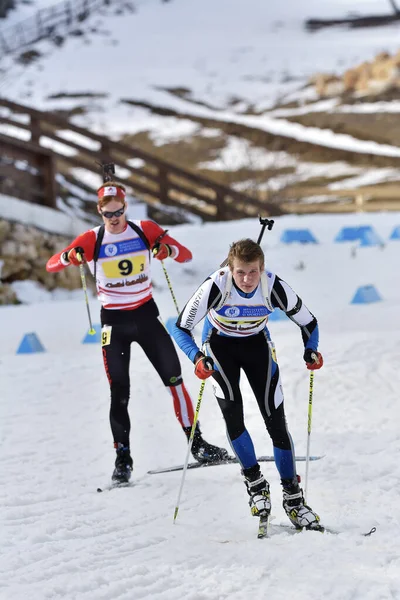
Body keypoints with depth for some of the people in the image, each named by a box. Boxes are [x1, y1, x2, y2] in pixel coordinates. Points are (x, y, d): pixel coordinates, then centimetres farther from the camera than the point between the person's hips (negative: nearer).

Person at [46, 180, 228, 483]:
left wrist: (169, 249, -25)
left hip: (146, 314, 1)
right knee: (119, 393, -3)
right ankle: (123, 457, 4)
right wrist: (70, 256, -33)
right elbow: (51, 265, -10)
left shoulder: (146, 230, -4)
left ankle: (196, 442, 5)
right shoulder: (91, 240, -7)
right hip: (114, 321, -1)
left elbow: (187, 255, -1)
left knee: (174, 379, -3)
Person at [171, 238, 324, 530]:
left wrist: (311, 350, -31)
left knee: (276, 420, -5)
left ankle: (293, 497, 6)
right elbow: (181, 328, -24)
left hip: (257, 344, 1)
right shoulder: (215, 286, -32)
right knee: (232, 413, -19)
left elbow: (308, 322, -12)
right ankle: (255, 483, 0)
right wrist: (197, 358, -41)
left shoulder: (274, 287, -27)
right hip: (220, 345, -1)